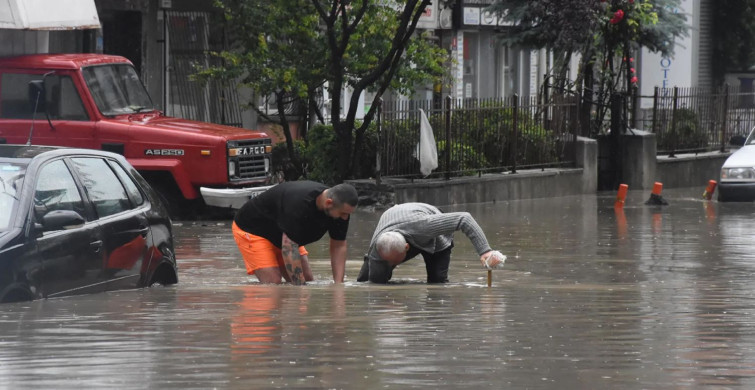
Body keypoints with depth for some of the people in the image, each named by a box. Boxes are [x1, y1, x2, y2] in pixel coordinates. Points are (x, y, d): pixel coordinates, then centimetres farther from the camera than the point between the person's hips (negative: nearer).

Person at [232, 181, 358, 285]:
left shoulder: (339, 208, -17)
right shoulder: (299, 204, -41)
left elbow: (339, 246, -7)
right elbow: (289, 249, -39)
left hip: (279, 233, 8)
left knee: (307, 280, -1)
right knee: (273, 283, -22)